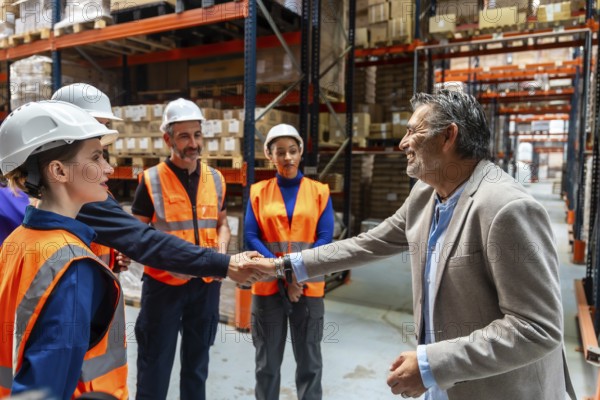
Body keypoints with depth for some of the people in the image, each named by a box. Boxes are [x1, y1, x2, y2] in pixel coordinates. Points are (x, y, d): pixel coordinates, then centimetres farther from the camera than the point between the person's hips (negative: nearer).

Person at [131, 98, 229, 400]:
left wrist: (221, 248, -5)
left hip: (206, 284, 4)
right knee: (155, 365, 9)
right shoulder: (151, 180, -8)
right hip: (163, 283, -3)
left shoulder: (216, 179, 3)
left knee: (197, 363, 20)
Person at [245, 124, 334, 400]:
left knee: (309, 361, 10)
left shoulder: (319, 191, 3)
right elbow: (251, 237, -4)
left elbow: (325, 238, -4)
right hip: (268, 286, 1)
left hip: (309, 287, 0)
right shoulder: (258, 192, 4)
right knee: (267, 361, 13)